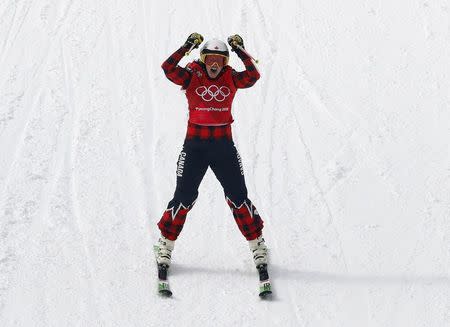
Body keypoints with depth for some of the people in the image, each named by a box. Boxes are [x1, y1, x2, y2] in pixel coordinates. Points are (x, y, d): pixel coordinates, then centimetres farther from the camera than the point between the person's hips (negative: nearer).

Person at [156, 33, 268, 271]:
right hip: (195, 144, -1)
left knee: (238, 196, 4)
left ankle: (257, 243, 16)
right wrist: (187, 47, -23)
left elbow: (253, 76, -14)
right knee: (184, 197, 2)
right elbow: (168, 69, -18)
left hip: (223, 145, 1)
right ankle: (166, 244, 17)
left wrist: (240, 51, -17)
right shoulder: (192, 76, -2)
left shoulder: (231, 78, 3)